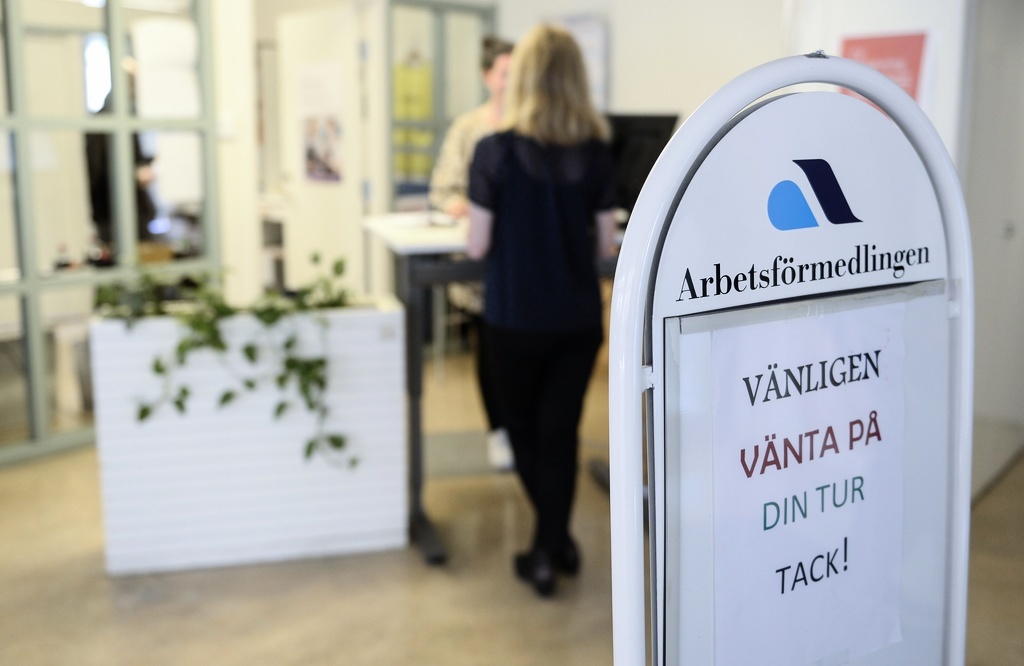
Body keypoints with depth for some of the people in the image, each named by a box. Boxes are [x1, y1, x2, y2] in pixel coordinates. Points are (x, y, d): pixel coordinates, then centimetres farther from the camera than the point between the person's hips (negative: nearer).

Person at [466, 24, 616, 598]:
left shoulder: (496, 151, -12)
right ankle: (551, 547, 18)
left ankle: (553, 543, 28)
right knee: (561, 431, 12)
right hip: (580, 318, 2)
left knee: (526, 429, 17)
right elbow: (607, 245, 0)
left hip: (515, 319, -2)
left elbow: (477, 246, -10)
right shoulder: (597, 153, -4)